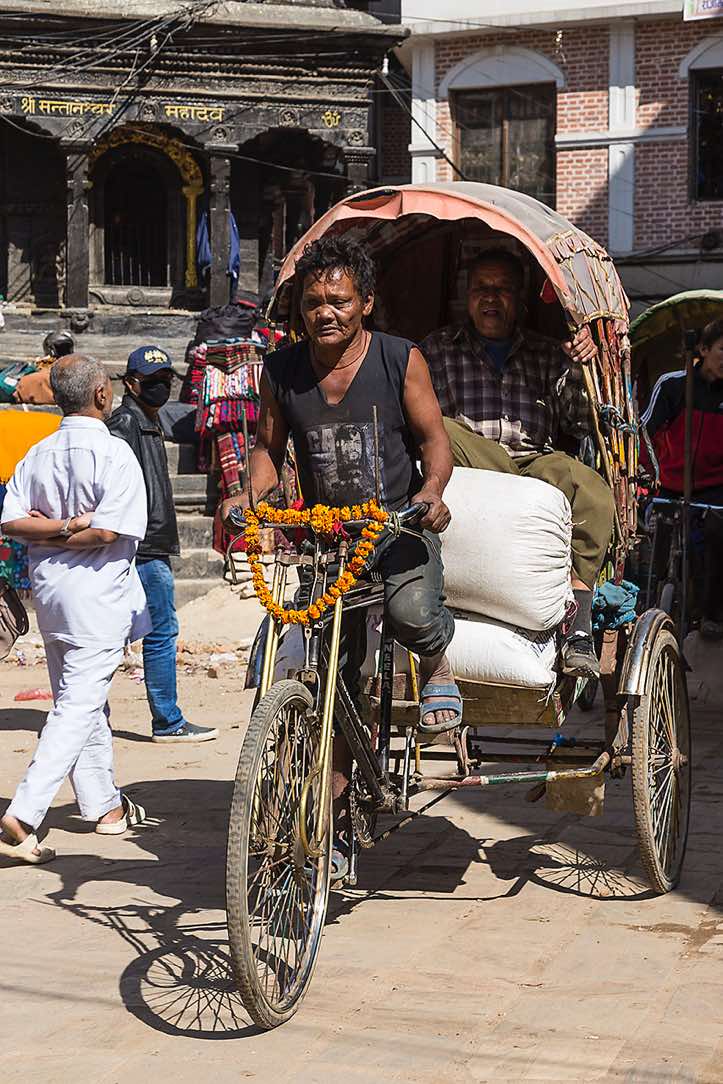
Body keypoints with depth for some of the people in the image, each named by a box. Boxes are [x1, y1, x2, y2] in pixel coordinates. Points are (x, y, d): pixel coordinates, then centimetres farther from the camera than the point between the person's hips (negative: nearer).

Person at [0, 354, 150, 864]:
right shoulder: (114, 454, -13)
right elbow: (110, 531, -20)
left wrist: (58, 528, -4)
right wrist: (77, 533, -4)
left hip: (50, 593, 7)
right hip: (96, 597, -7)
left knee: (84, 701, 18)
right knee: (79, 708, -7)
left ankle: (106, 806, 30)